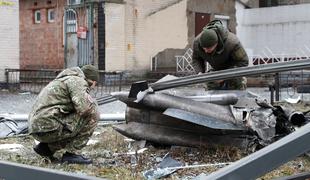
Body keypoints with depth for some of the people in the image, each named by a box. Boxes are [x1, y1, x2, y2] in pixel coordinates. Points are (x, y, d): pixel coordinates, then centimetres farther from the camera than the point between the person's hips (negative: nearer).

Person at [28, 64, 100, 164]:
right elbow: (84, 108, -20)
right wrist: (92, 103, 2)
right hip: (49, 128, -10)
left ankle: (46, 147, 16)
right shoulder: (78, 81, -4)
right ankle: (71, 153, -2)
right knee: (92, 115, -5)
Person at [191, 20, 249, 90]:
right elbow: (196, 59, -6)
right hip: (216, 69, 4)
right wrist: (200, 72, -27)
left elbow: (243, 61, -27)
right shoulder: (197, 42, -26)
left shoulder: (231, 43, -38)